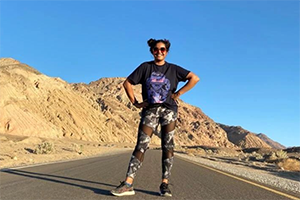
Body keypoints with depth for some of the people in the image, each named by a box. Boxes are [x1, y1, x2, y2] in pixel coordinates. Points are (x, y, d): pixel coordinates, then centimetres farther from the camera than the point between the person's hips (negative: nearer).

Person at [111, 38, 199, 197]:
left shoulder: (173, 69, 9)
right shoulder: (145, 67, 9)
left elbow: (194, 78, 4)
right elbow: (127, 83, 10)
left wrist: (178, 93, -3)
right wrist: (135, 103, 2)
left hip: (168, 109, 1)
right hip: (150, 110, 0)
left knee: (168, 146, -3)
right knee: (141, 145, -8)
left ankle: (165, 184, 3)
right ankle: (128, 184, -12)